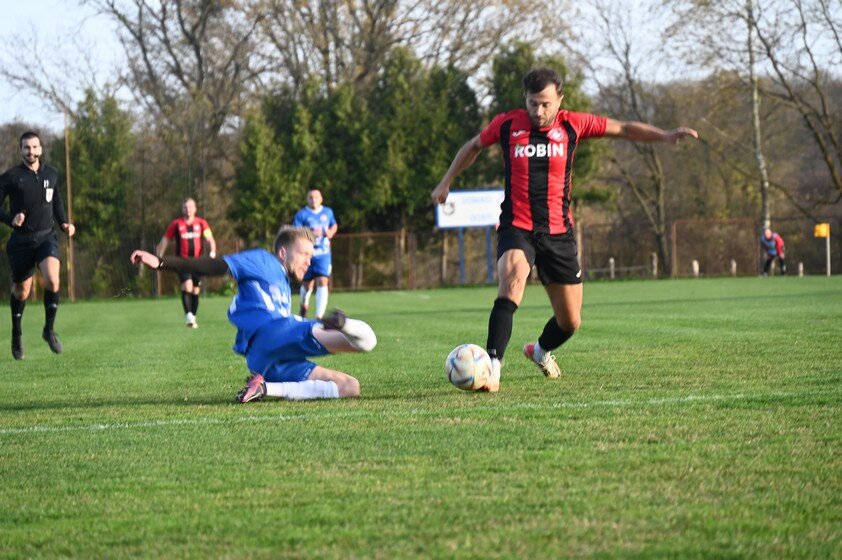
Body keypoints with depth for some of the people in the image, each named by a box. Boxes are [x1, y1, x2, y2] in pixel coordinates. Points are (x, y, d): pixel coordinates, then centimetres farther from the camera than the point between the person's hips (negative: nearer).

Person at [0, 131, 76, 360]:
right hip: (21, 240, -1)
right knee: (21, 291, 9)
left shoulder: (51, 174, 6)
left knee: (52, 280, -24)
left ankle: (49, 330, -6)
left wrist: (64, 224, 9)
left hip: (47, 237, 1)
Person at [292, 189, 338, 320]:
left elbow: (334, 225, 25)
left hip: (323, 254, 1)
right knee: (308, 284, 11)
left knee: (322, 282, -15)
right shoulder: (301, 214, -5)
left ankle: (319, 316, -19)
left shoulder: (328, 212, 7)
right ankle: (304, 304, 45)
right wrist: (311, 234, -26)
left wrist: (331, 232, 2)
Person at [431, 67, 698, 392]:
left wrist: (665, 136, -3)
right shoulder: (507, 125, -2)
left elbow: (623, 129, 8)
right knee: (511, 282, -34)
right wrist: (446, 182, 22)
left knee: (570, 322, 9)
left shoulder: (572, 125, -1)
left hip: (558, 232, 2)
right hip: (517, 228, -2)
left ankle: (540, 351, 43)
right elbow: (473, 147, 17)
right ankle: (492, 366, -40)